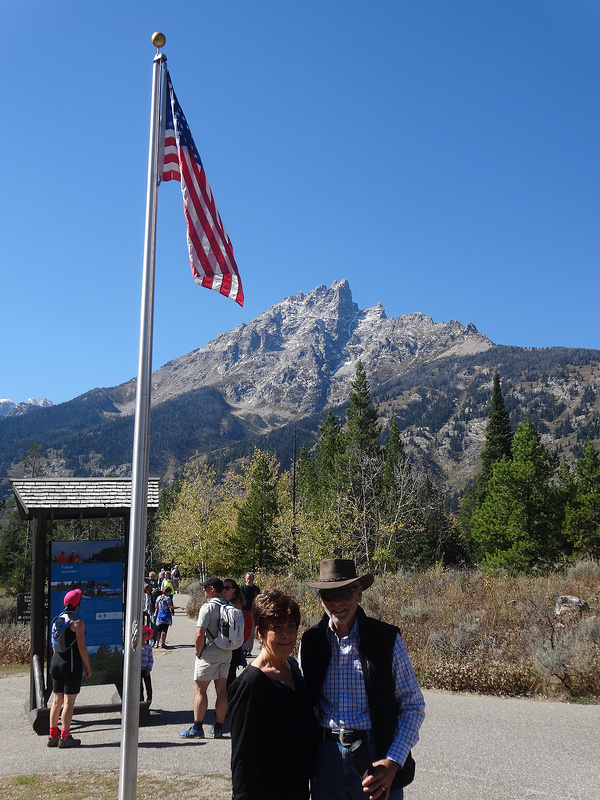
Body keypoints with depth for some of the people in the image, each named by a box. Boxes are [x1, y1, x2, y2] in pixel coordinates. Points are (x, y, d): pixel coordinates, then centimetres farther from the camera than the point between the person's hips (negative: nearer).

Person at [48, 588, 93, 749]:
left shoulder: (57, 620, 8)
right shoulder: (77, 622, -13)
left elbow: (54, 645, 15)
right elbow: (81, 646, -15)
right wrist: (88, 667, -8)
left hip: (56, 662, 7)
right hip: (72, 663, -7)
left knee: (57, 701, 13)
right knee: (69, 702, -1)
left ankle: (52, 736, 17)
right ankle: (64, 738, 1)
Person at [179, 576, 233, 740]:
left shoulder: (207, 607, -16)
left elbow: (200, 634, -20)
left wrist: (198, 652, -6)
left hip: (209, 653, -7)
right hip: (227, 653, 7)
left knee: (200, 689, 2)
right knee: (222, 689, 10)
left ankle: (197, 728, 3)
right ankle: (218, 728, 14)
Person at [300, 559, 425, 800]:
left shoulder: (387, 638, -8)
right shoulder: (311, 641, 0)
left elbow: (413, 706, -4)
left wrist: (393, 761, -14)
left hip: (377, 757, -2)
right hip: (327, 758, 2)